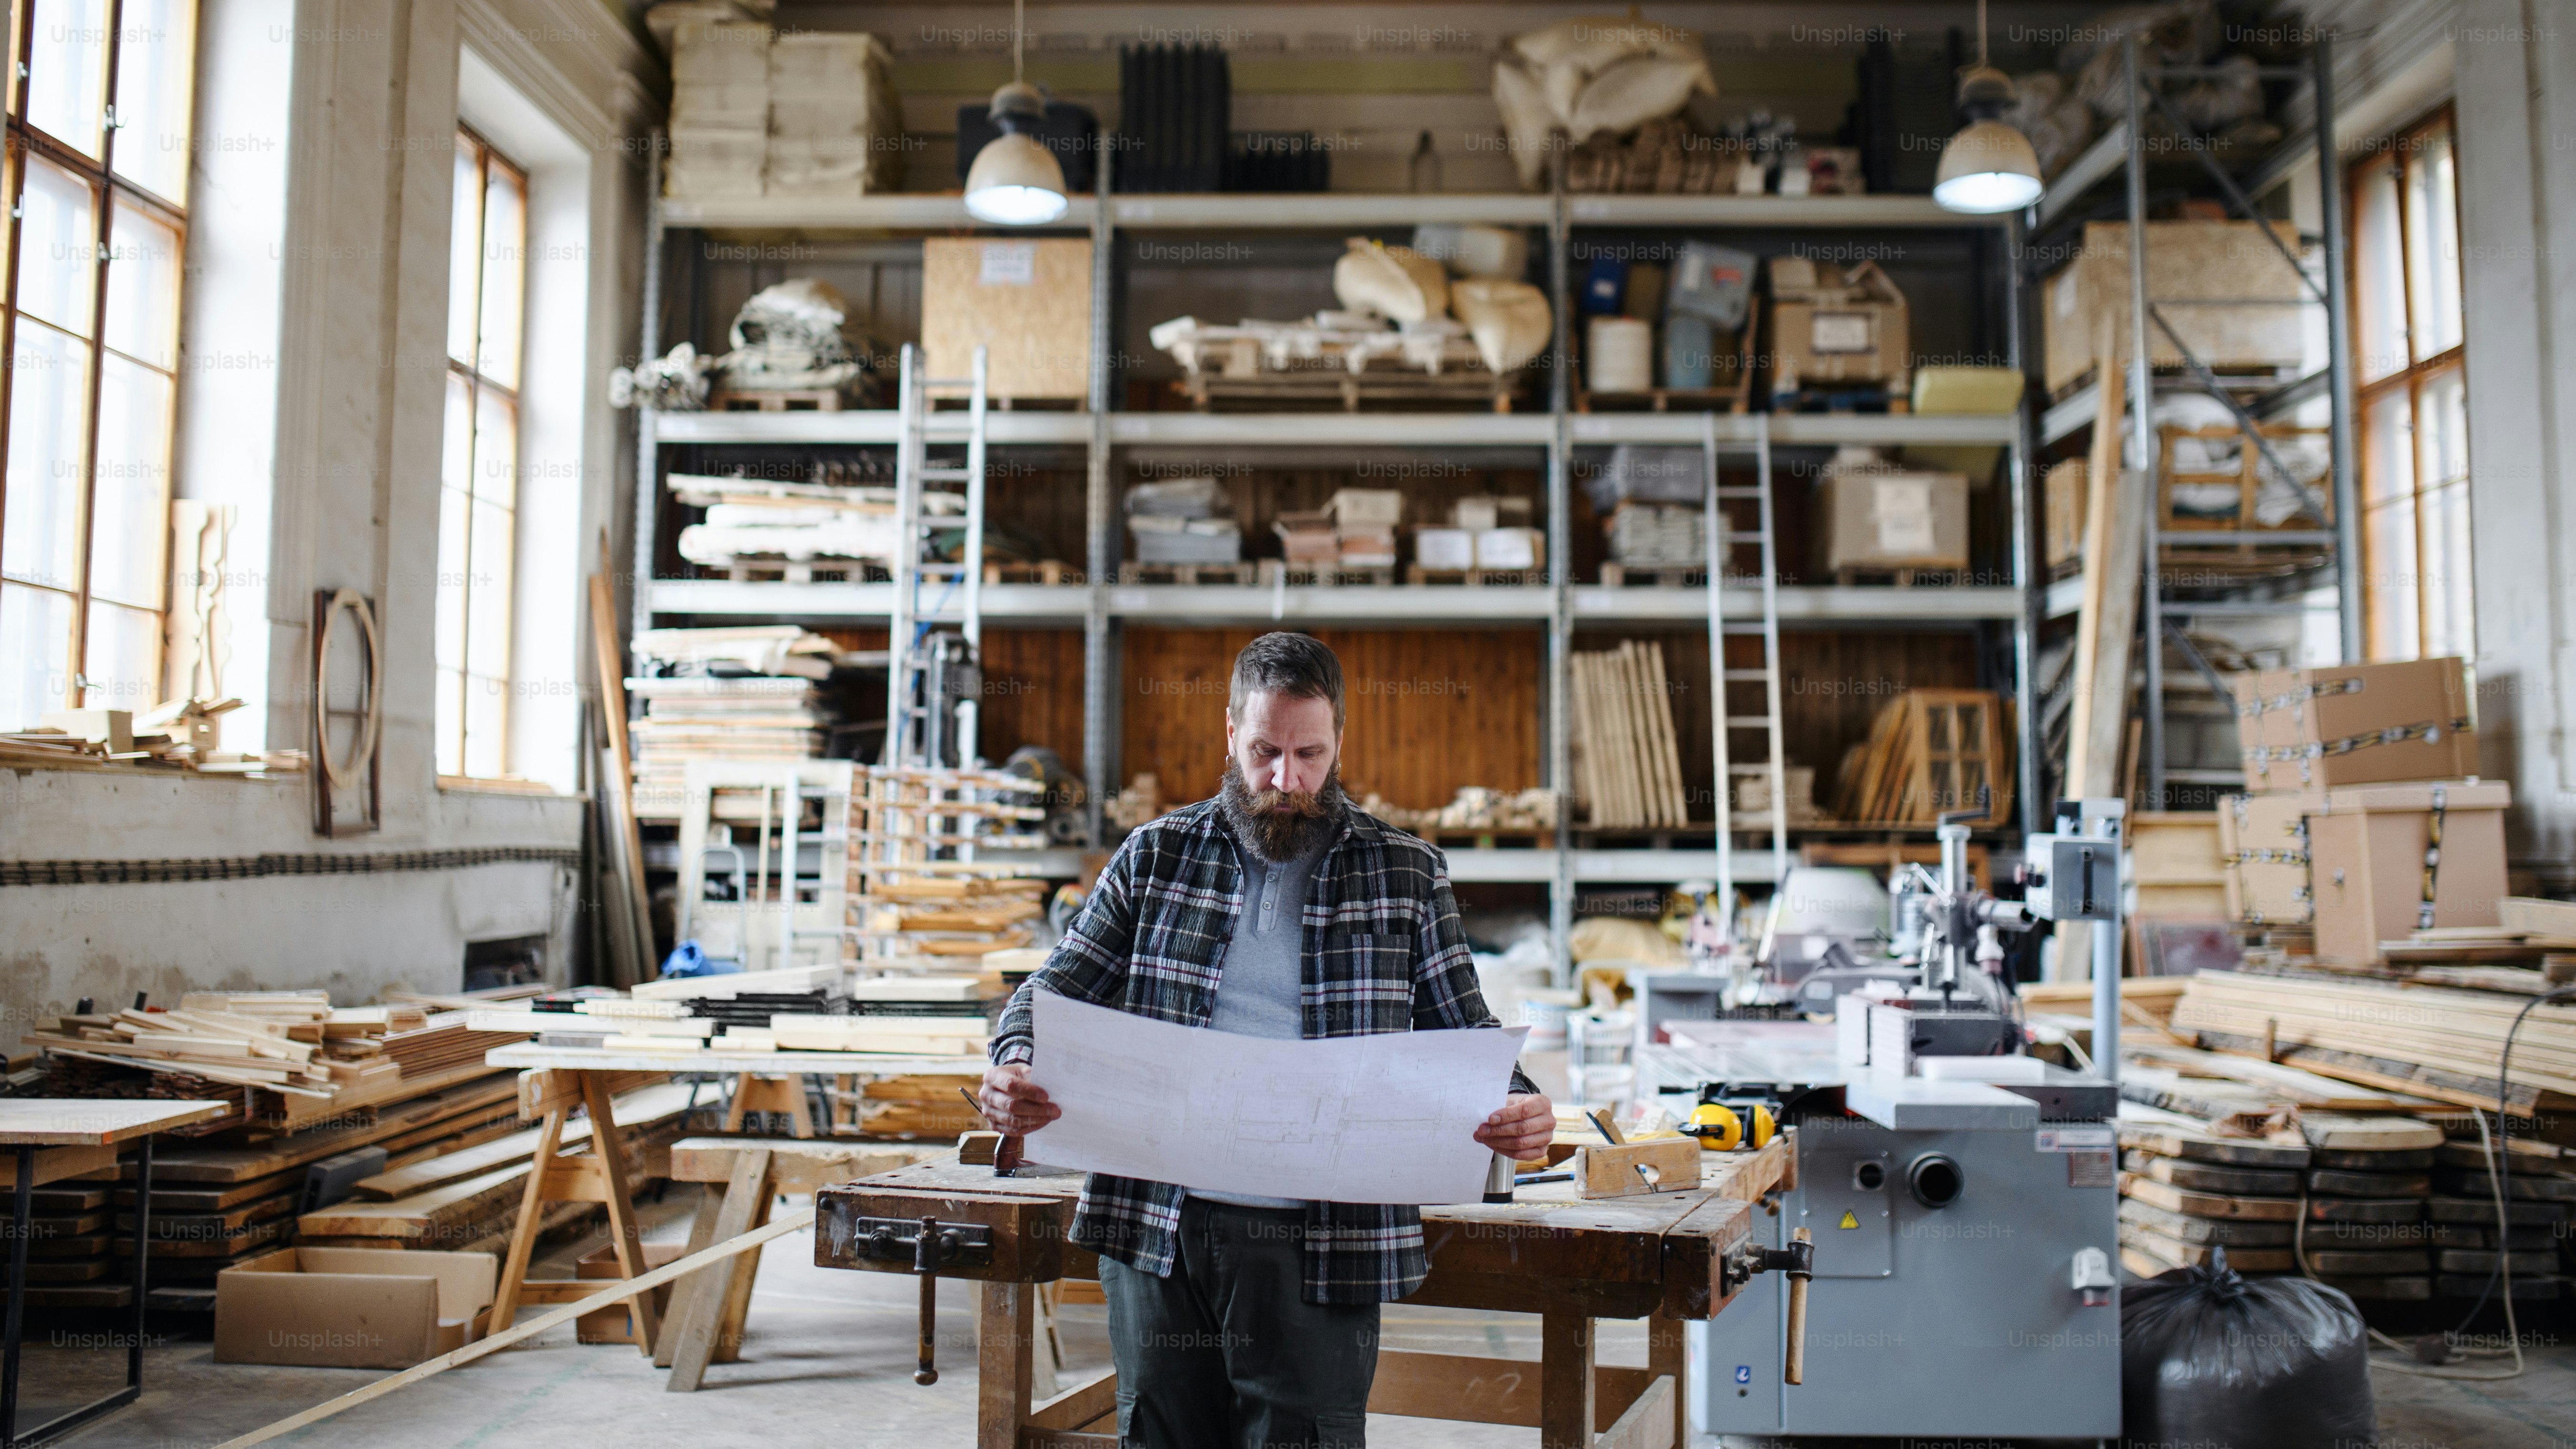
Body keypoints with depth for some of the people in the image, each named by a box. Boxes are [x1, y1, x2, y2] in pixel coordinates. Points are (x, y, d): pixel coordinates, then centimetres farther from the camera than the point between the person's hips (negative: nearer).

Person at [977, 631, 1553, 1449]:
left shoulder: (1406, 876, 6)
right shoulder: (1159, 855, 8)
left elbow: (1466, 1035, 8)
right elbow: (1053, 994, 10)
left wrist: (1516, 1107, -14)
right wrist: (1015, 1069, -13)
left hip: (1321, 1244, -1)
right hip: (1158, 1229, 2)